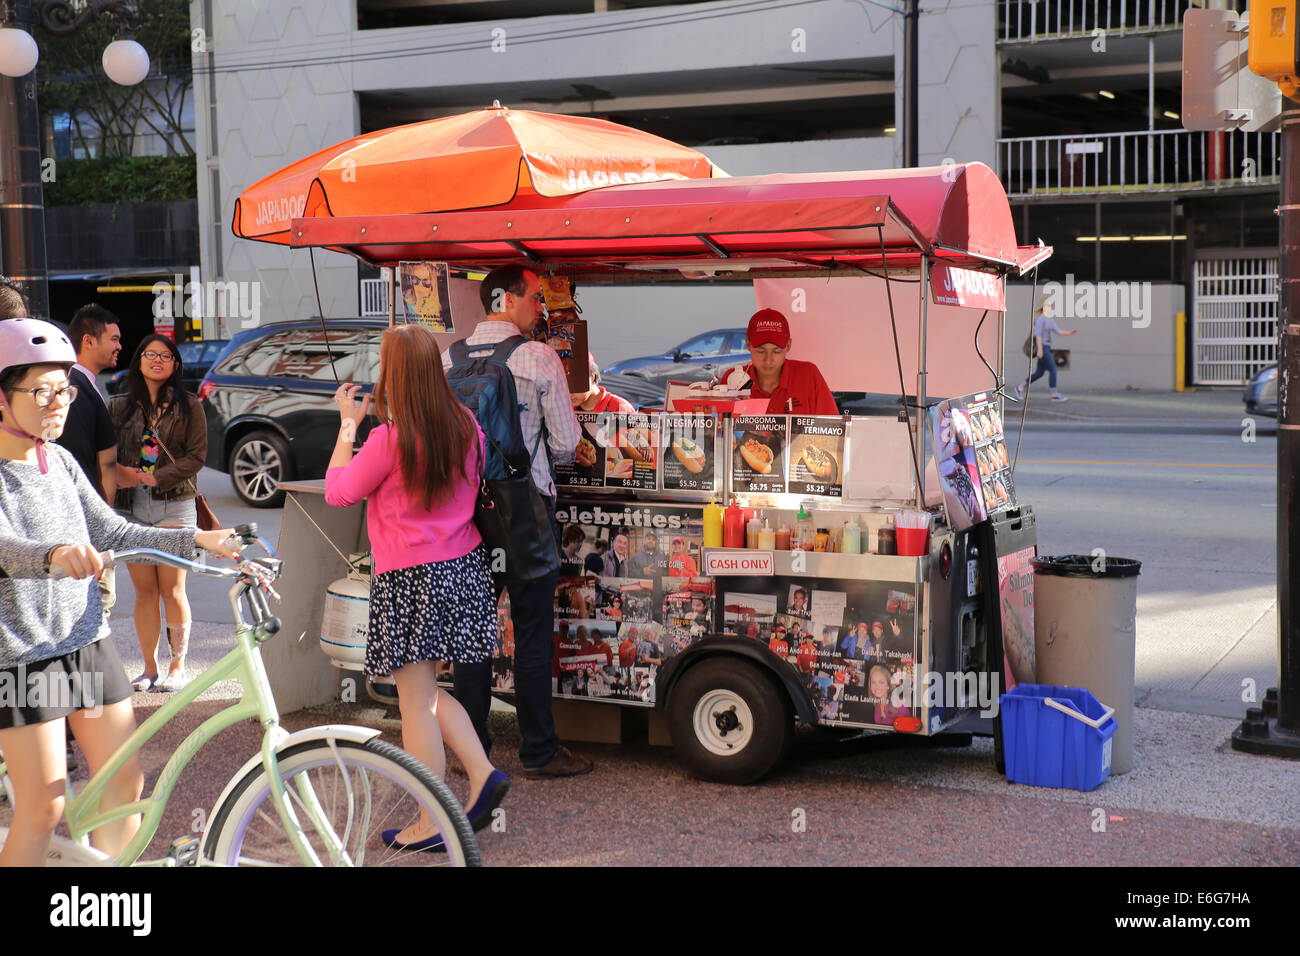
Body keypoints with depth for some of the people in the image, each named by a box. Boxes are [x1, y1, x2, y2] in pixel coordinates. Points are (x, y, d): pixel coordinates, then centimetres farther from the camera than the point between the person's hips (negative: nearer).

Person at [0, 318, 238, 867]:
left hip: (88, 644, 7)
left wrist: (200, 541, -2)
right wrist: (54, 554, -50)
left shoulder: (60, 461, 8)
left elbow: (113, 534, 8)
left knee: (125, 784, 10)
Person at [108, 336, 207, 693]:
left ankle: (177, 666, 7)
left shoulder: (188, 406, 5)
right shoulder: (120, 406, 12)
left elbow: (196, 456, -2)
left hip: (174, 506, -2)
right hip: (132, 506, 2)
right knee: (144, 590, 4)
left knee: (171, 589, -3)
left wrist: (152, 477, -12)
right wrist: (120, 474, -10)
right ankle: (149, 667, 13)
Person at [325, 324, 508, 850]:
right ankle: (482, 774, 12)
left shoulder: (389, 440, -18)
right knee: (426, 692, 22)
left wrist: (348, 423, 3)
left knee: (416, 703, 4)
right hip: (463, 569, 7)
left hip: (410, 580, -7)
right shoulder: (465, 426, -1)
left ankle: (431, 826, 11)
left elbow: (337, 492, -5)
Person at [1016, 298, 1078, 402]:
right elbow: (1038, 334, -19)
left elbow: (1058, 331, 13)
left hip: (1047, 348, 10)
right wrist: (1040, 349, -24)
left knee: (1039, 373, 12)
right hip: (1042, 347, -10)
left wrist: (1070, 332, -1)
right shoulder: (1040, 318, -12)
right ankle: (1054, 395, -8)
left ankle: (1020, 387, 22)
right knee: (1053, 370, -11)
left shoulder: (1050, 319, 16)